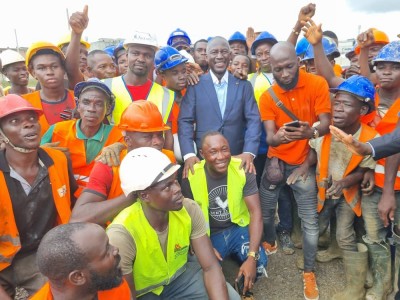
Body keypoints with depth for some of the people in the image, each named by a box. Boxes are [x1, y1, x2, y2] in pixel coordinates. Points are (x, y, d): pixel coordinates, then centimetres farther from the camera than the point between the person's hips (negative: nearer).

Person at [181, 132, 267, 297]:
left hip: (239, 228, 1)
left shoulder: (242, 170, -17)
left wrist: (252, 256, -27)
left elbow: (255, 212, -17)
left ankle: (244, 289, 13)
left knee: (258, 264, -25)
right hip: (209, 235, 0)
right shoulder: (191, 176, -18)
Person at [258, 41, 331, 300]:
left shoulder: (317, 84, -12)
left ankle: (309, 272, 20)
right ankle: (270, 242, 43)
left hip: (304, 162, -2)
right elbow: (269, 137, -14)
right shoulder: (267, 97, -7)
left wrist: (311, 132, -40)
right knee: (265, 211, 10)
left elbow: (326, 123, -16)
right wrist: (278, 137, -40)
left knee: (310, 222, -1)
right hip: (275, 161, 2)